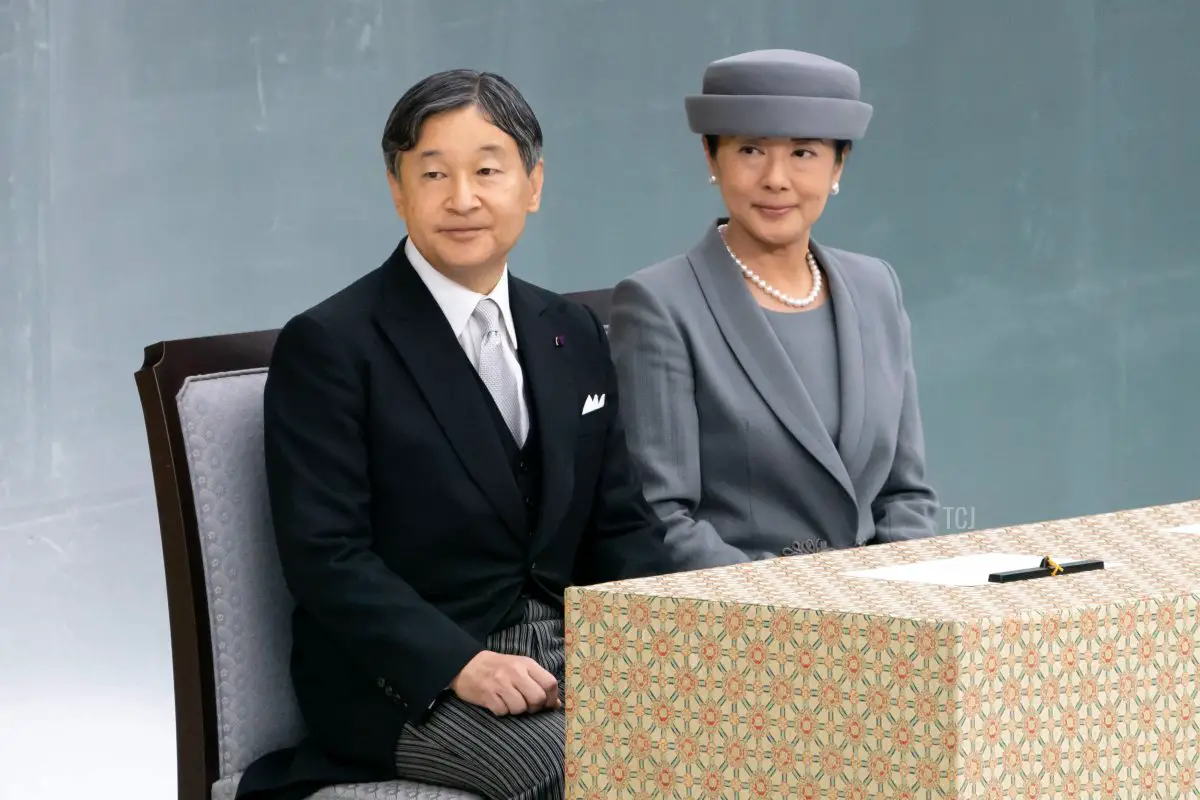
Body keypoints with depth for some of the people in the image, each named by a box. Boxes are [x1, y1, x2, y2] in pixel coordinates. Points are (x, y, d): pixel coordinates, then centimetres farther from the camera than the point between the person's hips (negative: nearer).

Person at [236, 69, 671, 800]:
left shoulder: (574, 337, 14)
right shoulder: (328, 347, -6)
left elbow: (620, 525, 14)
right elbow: (325, 554, -12)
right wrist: (461, 665, -25)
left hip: (567, 651, 6)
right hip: (405, 680, -6)